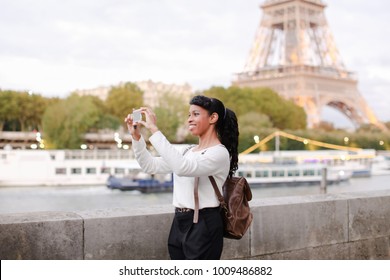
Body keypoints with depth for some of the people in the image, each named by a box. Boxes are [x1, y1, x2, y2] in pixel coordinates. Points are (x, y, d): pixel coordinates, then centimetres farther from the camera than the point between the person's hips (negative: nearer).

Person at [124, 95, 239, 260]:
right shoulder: (187, 151, 14)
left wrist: (154, 130, -27)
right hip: (179, 223, 8)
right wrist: (136, 136, 1)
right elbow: (151, 166, 13)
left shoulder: (220, 153, -13)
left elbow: (182, 167, -29)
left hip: (204, 226, -8)